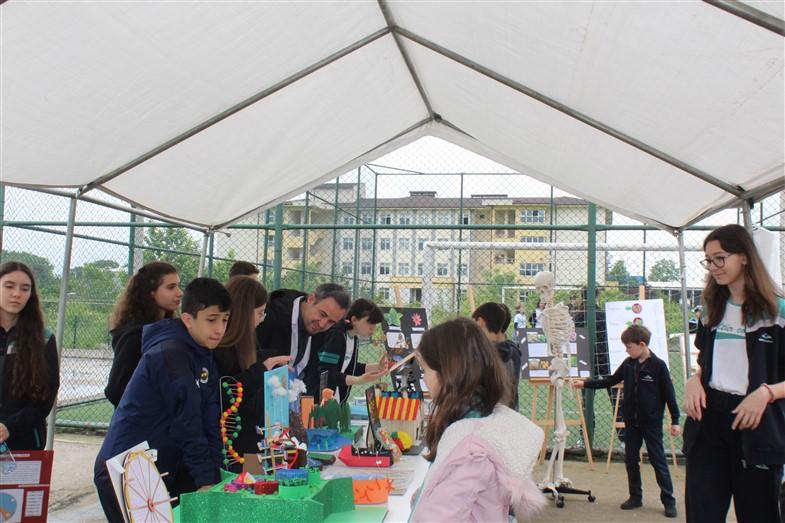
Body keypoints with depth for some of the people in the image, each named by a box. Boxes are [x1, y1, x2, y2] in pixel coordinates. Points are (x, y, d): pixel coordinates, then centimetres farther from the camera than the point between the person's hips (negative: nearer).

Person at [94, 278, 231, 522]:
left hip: (162, 471, 8)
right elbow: (187, 424, -23)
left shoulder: (203, 355, 4)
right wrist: (206, 479, -19)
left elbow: (210, 424, -2)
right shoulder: (170, 354, -23)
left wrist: (213, 477, -8)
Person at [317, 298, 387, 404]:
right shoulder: (336, 334, -21)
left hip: (338, 402, 9)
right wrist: (359, 380, -33)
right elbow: (325, 373, -25)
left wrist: (378, 367, 3)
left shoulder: (354, 338, 6)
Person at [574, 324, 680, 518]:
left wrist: (675, 420, -7)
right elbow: (610, 381, 12)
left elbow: (669, 393, -8)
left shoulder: (658, 365, -11)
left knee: (659, 461, 0)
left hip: (652, 422, -5)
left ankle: (668, 501, 11)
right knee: (630, 460, 10)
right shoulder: (628, 364, 3)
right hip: (631, 421, 5)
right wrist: (586, 384, 8)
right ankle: (635, 497, 22)